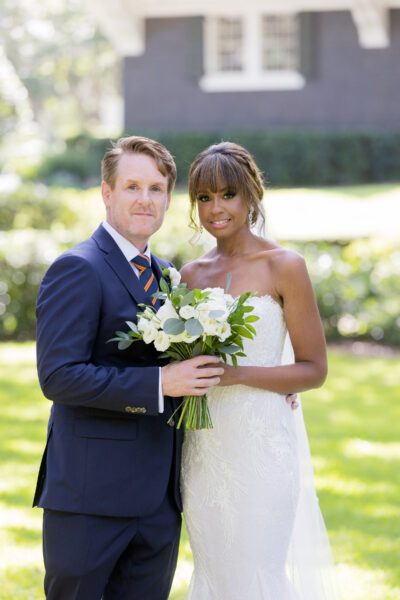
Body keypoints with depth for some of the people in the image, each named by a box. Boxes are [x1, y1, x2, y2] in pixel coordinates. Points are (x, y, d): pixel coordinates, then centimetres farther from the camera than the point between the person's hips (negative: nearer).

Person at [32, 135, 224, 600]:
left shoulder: (165, 275, 16)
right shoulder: (78, 270, -10)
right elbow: (58, 376, -19)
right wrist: (159, 383, -23)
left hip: (158, 500, 7)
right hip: (90, 495, -7)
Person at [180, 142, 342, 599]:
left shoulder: (284, 267, -6)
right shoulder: (190, 275, 10)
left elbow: (314, 370, -7)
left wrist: (235, 374, -18)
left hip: (261, 445, -5)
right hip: (204, 447, 5)